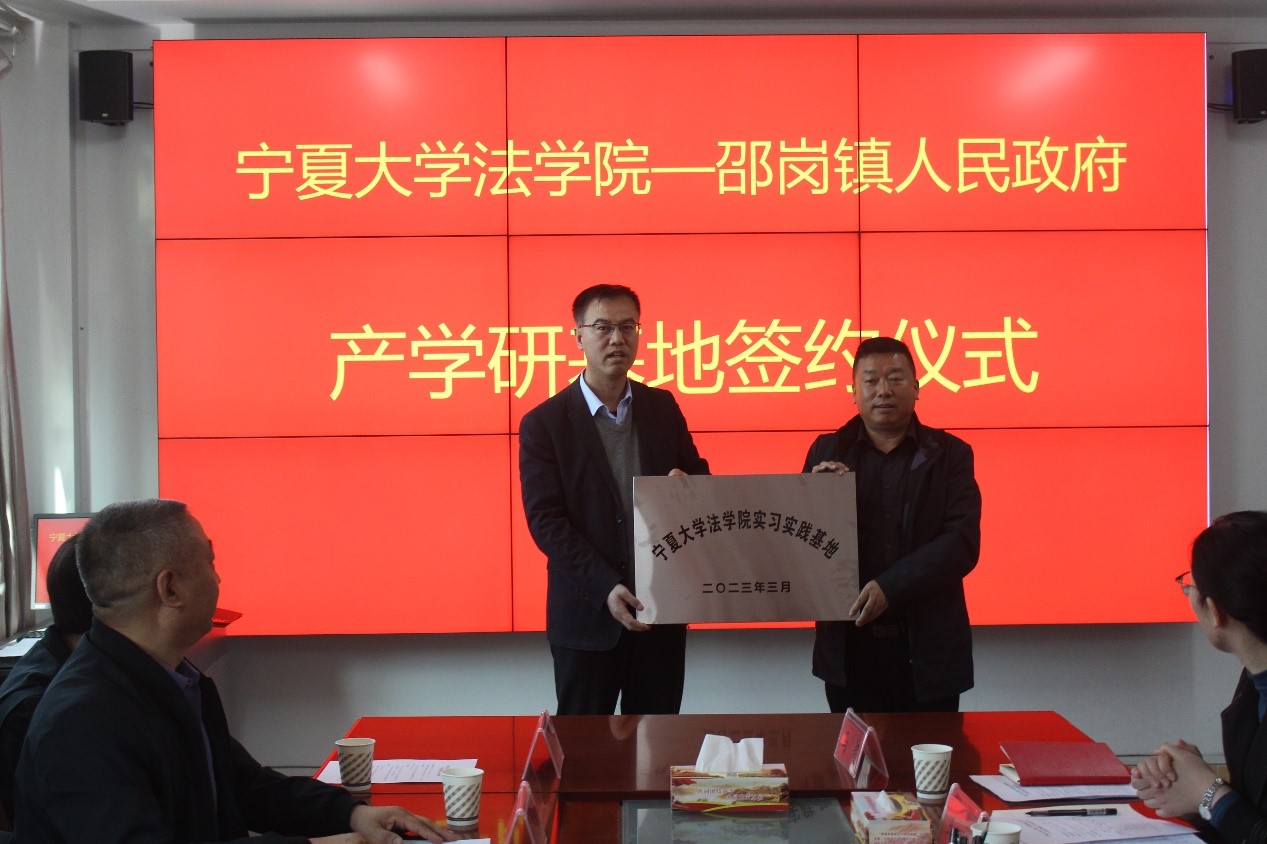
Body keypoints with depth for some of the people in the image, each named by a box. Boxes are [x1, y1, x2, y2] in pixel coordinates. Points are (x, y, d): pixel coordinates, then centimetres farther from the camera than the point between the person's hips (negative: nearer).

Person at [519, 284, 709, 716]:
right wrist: (606, 587, -21)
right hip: (589, 614, -3)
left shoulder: (662, 407, 7)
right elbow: (545, 519, -10)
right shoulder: (543, 423, -5)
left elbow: (698, 474, 17)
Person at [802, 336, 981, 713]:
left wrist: (890, 587, -19)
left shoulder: (949, 454, 3)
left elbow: (963, 543, -8)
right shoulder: (827, 452, 8)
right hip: (849, 647, 1)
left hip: (928, 651, -1)